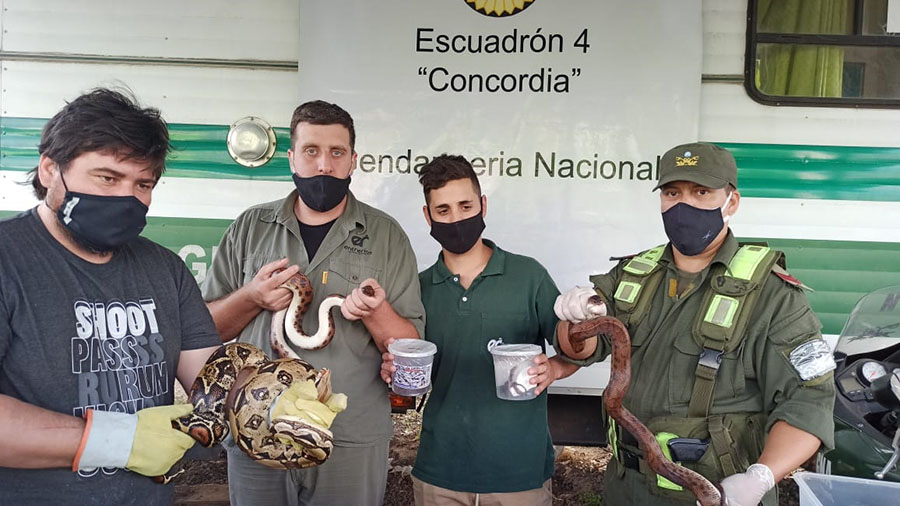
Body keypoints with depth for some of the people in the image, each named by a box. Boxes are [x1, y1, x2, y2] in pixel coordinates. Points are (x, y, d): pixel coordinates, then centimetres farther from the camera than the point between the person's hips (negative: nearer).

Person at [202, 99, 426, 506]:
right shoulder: (249, 228, 2)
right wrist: (252, 298, -14)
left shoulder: (386, 236, -2)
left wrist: (375, 312, -22)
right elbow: (206, 327, 5)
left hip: (352, 444, -1)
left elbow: (411, 345, -2)